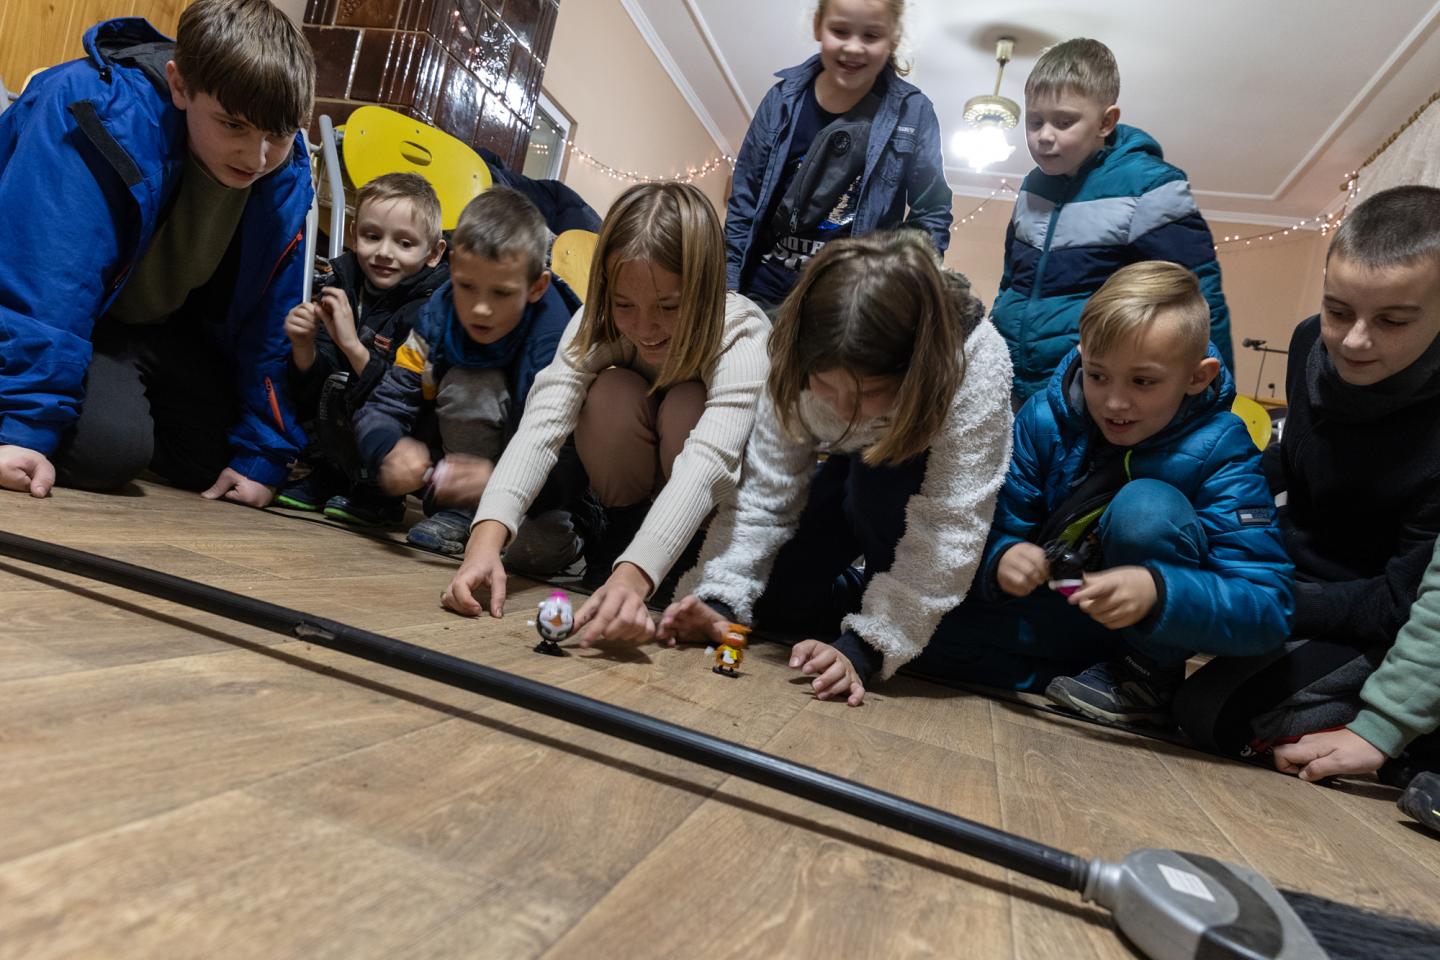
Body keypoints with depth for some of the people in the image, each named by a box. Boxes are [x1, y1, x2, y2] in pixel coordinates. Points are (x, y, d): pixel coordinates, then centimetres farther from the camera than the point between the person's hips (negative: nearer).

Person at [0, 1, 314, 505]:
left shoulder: (285, 178, -15)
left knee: (219, 459, 1)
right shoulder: (99, 115, -30)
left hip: (162, 325, 5)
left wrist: (263, 453, -8)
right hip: (63, 313, -5)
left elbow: (267, 322, -7)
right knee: (108, 446, -28)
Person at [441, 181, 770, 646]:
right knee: (612, 392, -30)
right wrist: (487, 537, -54)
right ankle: (619, 534, -7)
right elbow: (542, 425, -38)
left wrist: (634, 573, -62)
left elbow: (707, 463, -47)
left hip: (716, 502, -2)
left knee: (687, 403, -34)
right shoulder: (599, 325, -24)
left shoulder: (745, 337, -33)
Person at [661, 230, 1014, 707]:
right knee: (773, 596, -11)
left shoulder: (977, 366, -38)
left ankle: (888, 616, -12)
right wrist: (719, 600, -34)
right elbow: (765, 492, -23)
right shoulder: (803, 364, -28)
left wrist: (865, 646, -42)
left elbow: (947, 529, -37)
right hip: (860, 482, 4)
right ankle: (871, 594, 17)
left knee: (880, 479, -36)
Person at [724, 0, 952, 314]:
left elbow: (931, 215, 2)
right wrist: (728, 293, 1)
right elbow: (744, 203, 4)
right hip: (765, 293, 2)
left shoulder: (913, 112, -4)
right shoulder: (783, 99, 0)